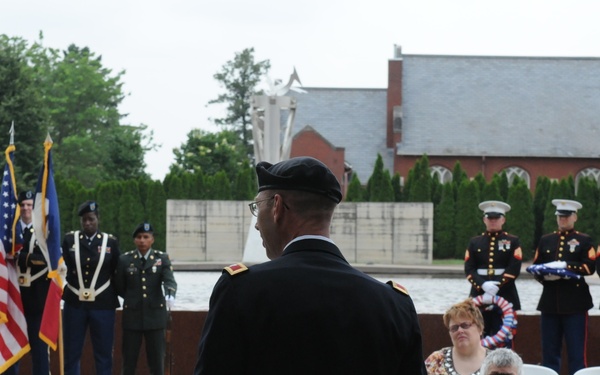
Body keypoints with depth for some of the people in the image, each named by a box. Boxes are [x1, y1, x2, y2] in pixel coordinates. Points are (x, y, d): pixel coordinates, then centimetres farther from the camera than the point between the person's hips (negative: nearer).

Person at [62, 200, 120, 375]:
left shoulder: (111, 242, 3)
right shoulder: (69, 239, 4)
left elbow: (118, 273, 7)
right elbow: (62, 267, 2)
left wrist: (117, 296, 4)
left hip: (103, 305, -1)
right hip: (74, 303, 1)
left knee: (103, 354, 4)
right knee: (71, 353, 6)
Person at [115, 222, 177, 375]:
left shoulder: (162, 258, 1)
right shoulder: (125, 260, 3)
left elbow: (169, 281, -15)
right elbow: (120, 287, 10)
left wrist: (170, 294, -34)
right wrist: (134, 299, 6)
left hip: (155, 315, 0)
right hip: (132, 315, 0)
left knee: (157, 359, 3)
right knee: (129, 359, 4)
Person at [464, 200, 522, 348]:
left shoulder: (513, 241, 6)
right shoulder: (475, 242, 12)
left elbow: (513, 270, -5)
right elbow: (469, 270, 2)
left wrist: (496, 288, -16)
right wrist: (484, 286, -16)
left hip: (504, 298, -2)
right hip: (479, 297, 2)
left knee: (503, 341, -4)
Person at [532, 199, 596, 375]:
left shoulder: (585, 240, 5)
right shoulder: (545, 240, 16)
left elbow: (590, 267, -7)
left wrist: (566, 267, -19)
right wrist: (545, 276, -9)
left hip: (575, 302, -4)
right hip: (550, 301, 4)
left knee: (576, 351, -4)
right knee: (550, 350, 5)